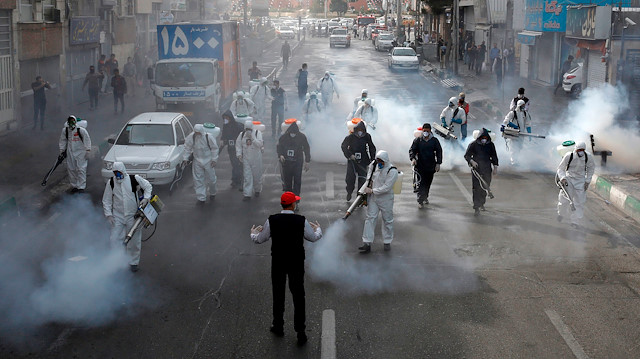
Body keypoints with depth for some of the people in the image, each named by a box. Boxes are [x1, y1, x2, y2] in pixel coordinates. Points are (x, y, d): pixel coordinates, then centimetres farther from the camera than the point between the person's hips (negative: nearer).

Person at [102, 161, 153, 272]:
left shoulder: (134, 179, -6)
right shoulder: (110, 183, -2)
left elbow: (148, 186, 8)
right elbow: (106, 201, 4)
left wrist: (146, 198, -6)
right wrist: (108, 214, -5)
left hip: (133, 216, -1)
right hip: (117, 217, 1)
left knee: (134, 241, 6)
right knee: (115, 240, -3)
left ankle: (133, 262, 22)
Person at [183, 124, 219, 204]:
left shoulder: (209, 137, -16)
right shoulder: (191, 137, -10)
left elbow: (214, 149, -5)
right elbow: (187, 148, 2)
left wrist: (214, 159, -7)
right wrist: (185, 158, -3)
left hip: (208, 161, -2)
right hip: (197, 161, 2)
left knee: (211, 178, 8)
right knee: (198, 180, 0)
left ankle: (212, 193, 36)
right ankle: (201, 198, 7)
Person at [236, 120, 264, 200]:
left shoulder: (258, 133, -7)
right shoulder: (242, 134, 3)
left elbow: (260, 144, -18)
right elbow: (238, 145, 11)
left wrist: (252, 137, -23)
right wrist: (239, 154, -1)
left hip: (256, 158, -2)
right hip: (246, 159, 2)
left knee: (257, 175, 10)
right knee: (247, 176, -3)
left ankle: (257, 190, 33)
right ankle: (247, 194, 0)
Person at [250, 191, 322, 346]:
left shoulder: (272, 220, -11)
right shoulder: (302, 221, -12)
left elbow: (260, 239, 1)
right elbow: (314, 238, 4)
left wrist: (253, 233, 25)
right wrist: (318, 229, 28)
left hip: (278, 263, 1)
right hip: (297, 263, -1)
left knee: (278, 295, 16)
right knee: (298, 296, 7)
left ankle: (278, 327, 29)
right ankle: (300, 332, 9)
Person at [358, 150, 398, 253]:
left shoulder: (392, 171, -21)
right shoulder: (374, 164, -3)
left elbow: (386, 187, -24)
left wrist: (372, 191, -21)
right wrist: (369, 181, 9)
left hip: (385, 198, -4)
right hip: (372, 197, 4)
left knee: (387, 220, 9)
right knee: (370, 218, -1)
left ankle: (387, 242, 26)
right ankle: (367, 244, -2)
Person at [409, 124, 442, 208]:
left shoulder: (434, 140, 4)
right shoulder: (417, 140, 2)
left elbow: (439, 152, 7)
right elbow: (412, 150, 2)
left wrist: (438, 163, -2)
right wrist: (413, 158, -18)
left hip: (431, 166, 2)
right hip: (420, 166, -2)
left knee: (428, 183, 12)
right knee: (421, 183, -10)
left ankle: (425, 197, 32)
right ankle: (420, 201, -12)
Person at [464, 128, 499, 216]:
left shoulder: (491, 145, 6)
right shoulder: (473, 145, -3)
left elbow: (494, 156, 15)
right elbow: (466, 155, 1)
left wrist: (495, 167, 7)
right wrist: (471, 161, -18)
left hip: (487, 170, 3)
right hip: (476, 169, -3)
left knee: (485, 187, 10)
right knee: (476, 188, -10)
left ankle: (482, 203, 33)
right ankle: (476, 208, -10)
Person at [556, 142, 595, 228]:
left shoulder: (589, 157, -14)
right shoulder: (569, 156, -20)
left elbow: (591, 168, 7)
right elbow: (560, 169, -9)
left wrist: (587, 181, 2)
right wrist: (562, 178, -26)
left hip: (580, 180, 2)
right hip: (569, 179, -2)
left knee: (579, 201, -1)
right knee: (564, 200, -8)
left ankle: (575, 222, 13)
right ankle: (561, 213, 26)